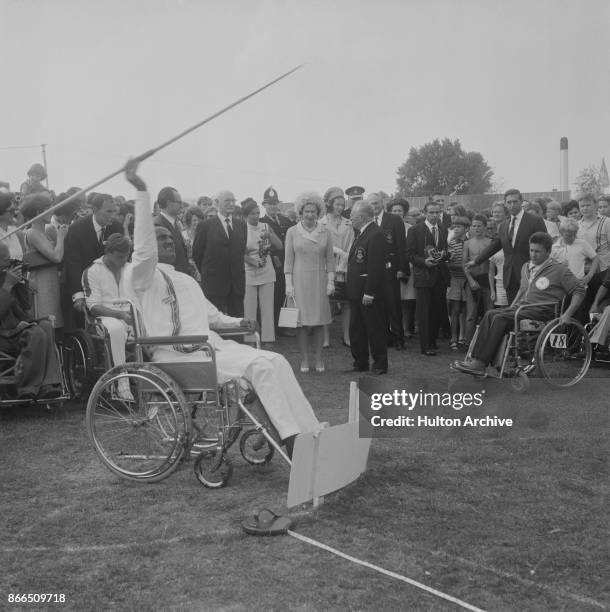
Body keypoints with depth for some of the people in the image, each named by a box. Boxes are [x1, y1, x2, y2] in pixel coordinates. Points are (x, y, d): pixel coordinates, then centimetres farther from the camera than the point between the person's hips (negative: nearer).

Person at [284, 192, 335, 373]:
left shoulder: (325, 232, 5)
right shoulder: (292, 232, 1)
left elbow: (330, 259, 7)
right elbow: (288, 260, 2)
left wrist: (331, 281, 0)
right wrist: (288, 283, -4)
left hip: (319, 281, 1)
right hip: (299, 280, -1)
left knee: (319, 321, 3)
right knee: (301, 321, -1)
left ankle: (318, 358, 12)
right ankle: (304, 359, 8)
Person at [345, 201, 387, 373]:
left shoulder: (375, 235, -16)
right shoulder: (360, 233, 15)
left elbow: (376, 267, -21)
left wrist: (369, 293, -22)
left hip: (369, 293, -10)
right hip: (356, 291, 10)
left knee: (375, 329, 2)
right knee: (356, 329, 14)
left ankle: (380, 364, 14)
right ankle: (360, 362, 25)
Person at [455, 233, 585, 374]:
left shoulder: (559, 269, -1)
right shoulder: (526, 267, 20)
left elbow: (579, 291, -3)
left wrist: (567, 314, -14)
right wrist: (511, 307, 19)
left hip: (541, 311, -7)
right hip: (521, 307, 7)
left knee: (500, 318, -27)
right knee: (490, 314, -20)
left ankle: (480, 363, -30)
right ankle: (475, 358, -29)